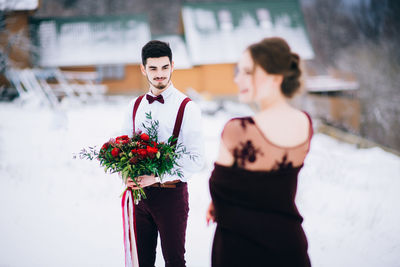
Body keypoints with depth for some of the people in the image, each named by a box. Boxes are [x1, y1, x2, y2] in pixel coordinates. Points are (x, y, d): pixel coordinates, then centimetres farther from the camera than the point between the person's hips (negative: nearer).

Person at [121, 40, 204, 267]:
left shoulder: (187, 108, -9)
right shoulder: (135, 107, 9)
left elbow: (196, 159, -15)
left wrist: (157, 177, -22)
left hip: (171, 194, -5)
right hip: (139, 191, 5)